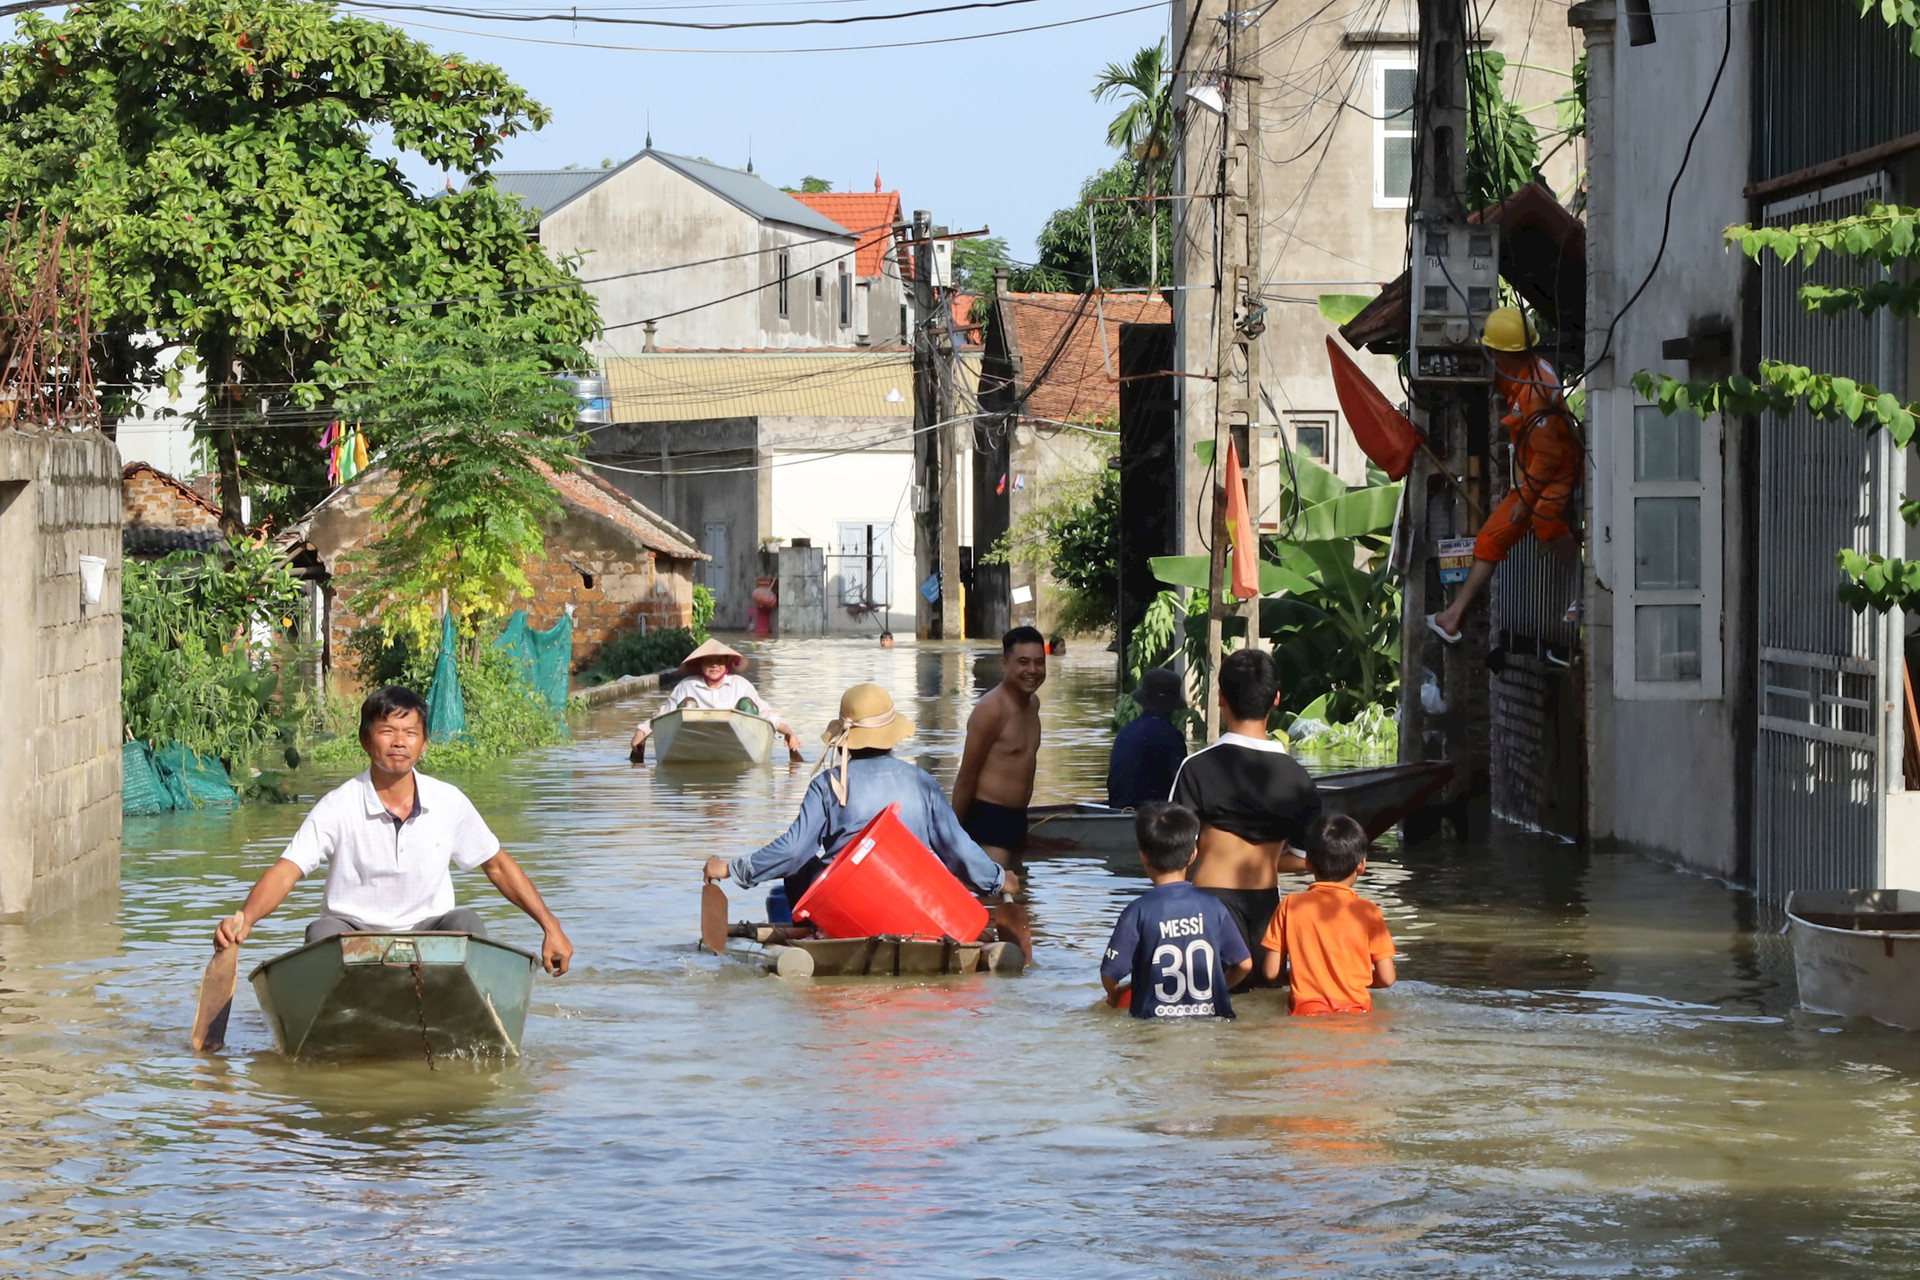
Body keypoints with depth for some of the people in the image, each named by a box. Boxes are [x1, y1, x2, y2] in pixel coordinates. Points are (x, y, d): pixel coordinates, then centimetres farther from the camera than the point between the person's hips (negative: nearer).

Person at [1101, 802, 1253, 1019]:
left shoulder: (1139, 911, -5)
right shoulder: (1211, 906, 4)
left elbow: (1110, 975, -4)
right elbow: (1244, 964, 7)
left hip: (1154, 1018, -3)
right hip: (1212, 1017, 3)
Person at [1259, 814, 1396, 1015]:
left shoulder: (1290, 905, 6)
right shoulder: (1366, 911, 3)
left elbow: (1272, 972, 7)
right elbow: (1386, 978, 4)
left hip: (1305, 1014, 1)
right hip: (1354, 1011, -1)